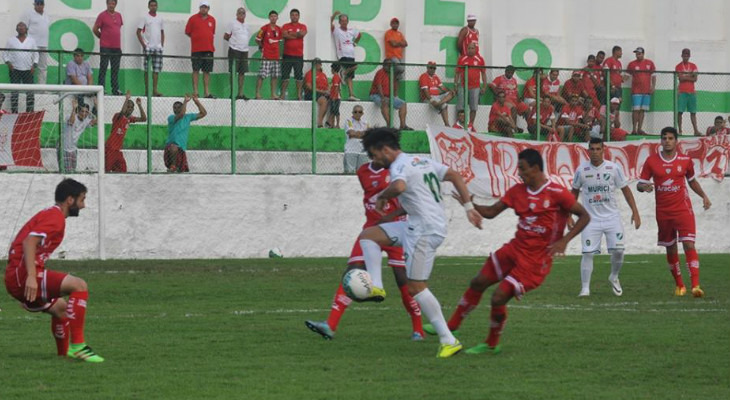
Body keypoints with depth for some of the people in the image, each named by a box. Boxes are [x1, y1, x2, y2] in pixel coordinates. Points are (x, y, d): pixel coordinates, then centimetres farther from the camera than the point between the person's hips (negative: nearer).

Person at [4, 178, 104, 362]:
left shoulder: (48, 214, 22)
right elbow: (29, 242, -23)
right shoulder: (55, 217, -9)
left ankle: (64, 354, 35)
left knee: (60, 307, 27)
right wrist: (31, 276, -31)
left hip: (16, 278, 11)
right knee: (79, 285, -19)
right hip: (22, 276, -11)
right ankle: (77, 345, -23)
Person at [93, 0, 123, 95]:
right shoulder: (102, 15, -5)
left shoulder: (118, 15, 11)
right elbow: (95, 29, -2)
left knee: (115, 70, 8)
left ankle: (115, 90, 13)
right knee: (103, 69, -4)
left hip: (117, 47, 5)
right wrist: (102, 37, 7)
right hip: (105, 47, -5)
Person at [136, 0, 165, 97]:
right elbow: (138, 32, -3)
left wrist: (162, 44, 8)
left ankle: (155, 89, 2)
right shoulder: (145, 18, 0)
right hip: (148, 47, -4)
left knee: (157, 69, 1)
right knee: (147, 69, -2)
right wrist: (143, 44, -10)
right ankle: (146, 88, 3)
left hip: (158, 47, 4)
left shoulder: (160, 18, 14)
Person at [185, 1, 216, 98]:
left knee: (207, 71, 4)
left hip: (209, 49, 3)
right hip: (196, 49, -3)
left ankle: (207, 92, 5)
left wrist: (208, 39, 10)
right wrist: (197, 38, 3)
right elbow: (187, 32, 5)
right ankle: (195, 91, -3)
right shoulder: (193, 18, 1)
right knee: (196, 70, -3)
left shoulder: (212, 20, 12)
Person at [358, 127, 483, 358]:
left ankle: (448, 341, -5)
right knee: (368, 235, 13)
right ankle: (376, 286, 4)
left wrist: (382, 197, -14)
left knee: (416, 287, -5)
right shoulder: (423, 161, 18)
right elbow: (455, 176, 16)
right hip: (416, 226, 10)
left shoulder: (399, 166, -12)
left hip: (425, 231, -10)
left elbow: (398, 186, -34)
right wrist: (469, 208, 15)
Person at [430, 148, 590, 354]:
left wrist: (564, 241, -20)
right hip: (515, 248, 7)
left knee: (498, 298, -11)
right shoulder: (518, 191, 4)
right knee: (478, 283, 9)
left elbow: (584, 216, -10)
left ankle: (492, 344, 12)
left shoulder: (557, 194, -15)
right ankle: (451, 326, 25)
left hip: (535, 260, -7)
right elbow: (491, 212, 9)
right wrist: (470, 204, -9)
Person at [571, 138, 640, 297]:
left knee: (618, 250, -6)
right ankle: (585, 288, -2)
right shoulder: (581, 170, -1)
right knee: (588, 253, -9)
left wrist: (635, 212, 0)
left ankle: (614, 278, 22)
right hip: (590, 218, 0)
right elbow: (574, 192, 11)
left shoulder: (614, 168, -3)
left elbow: (625, 189, 5)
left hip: (612, 217, 0)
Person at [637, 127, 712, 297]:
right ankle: (679, 285, 25)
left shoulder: (685, 160, 2)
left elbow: (692, 181, 18)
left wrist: (704, 196, 5)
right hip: (663, 212, 1)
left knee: (689, 245, -15)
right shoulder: (651, 161, 0)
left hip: (683, 209, -1)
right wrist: (644, 187, -20)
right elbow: (640, 184, 4)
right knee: (670, 249, 10)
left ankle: (695, 285, -21)